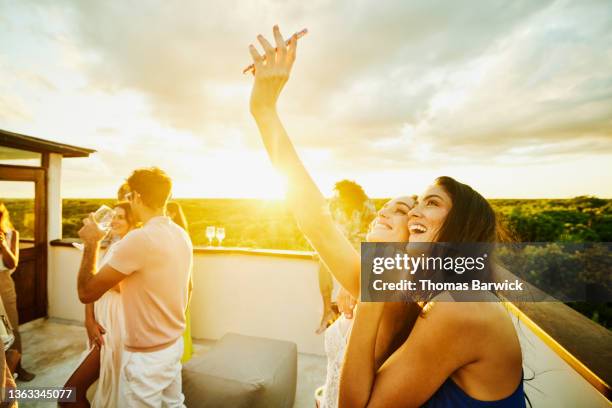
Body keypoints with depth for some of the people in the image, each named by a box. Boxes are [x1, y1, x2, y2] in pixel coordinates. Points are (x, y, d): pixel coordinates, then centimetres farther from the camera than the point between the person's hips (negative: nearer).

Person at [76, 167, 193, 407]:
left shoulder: (139, 239, -26)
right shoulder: (182, 235, -1)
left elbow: (86, 293, -17)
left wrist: (91, 243, -6)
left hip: (145, 355, -7)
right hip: (174, 344, 7)